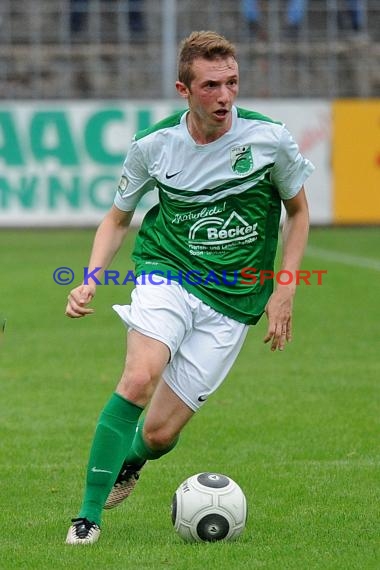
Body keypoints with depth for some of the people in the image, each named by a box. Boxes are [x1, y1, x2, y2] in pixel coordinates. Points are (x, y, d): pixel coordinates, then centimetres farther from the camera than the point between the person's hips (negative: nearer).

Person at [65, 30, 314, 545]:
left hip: (232, 303, 0)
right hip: (167, 276, 0)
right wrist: (91, 280, -6)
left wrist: (283, 293, 1)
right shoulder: (154, 145, -6)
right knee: (139, 378, -29)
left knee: (160, 431, -4)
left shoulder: (269, 138, -8)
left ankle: (127, 462, 35)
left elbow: (298, 211, 9)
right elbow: (118, 218, 11)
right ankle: (89, 513, -19)